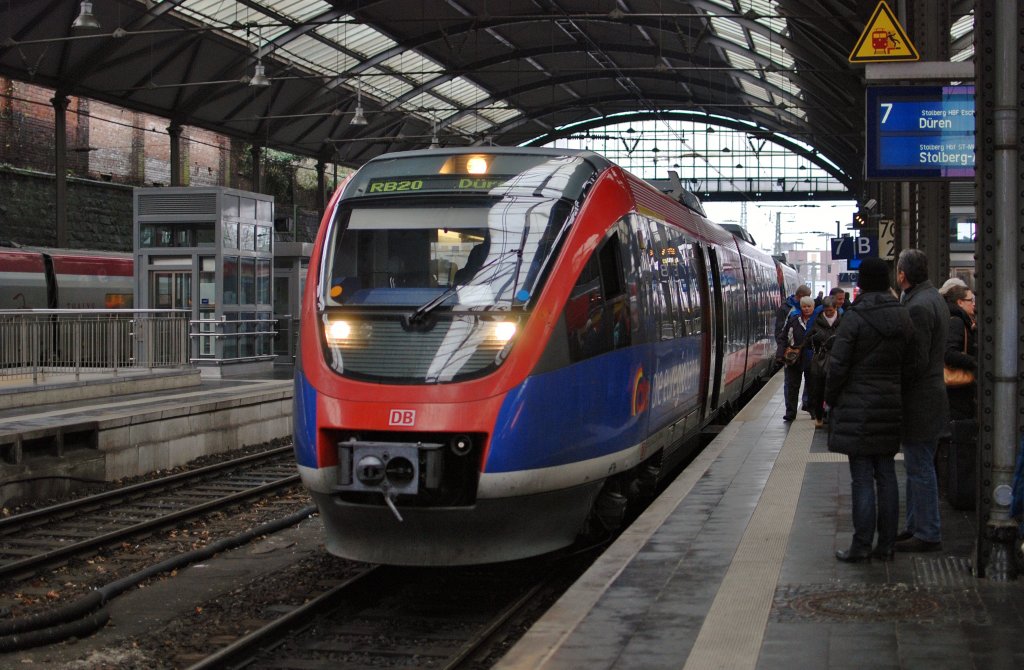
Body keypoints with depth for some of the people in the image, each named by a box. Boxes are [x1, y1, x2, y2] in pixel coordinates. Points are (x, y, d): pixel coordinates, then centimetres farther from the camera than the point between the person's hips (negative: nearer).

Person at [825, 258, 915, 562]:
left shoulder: (854, 318, -13)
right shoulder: (903, 317, 5)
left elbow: (838, 366, -13)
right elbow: (908, 365, 9)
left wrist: (830, 400, 1)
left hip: (857, 407, -6)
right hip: (891, 406, 6)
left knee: (862, 477, -2)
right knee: (886, 474, 10)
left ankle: (861, 545, 1)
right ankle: (886, 545, 14)